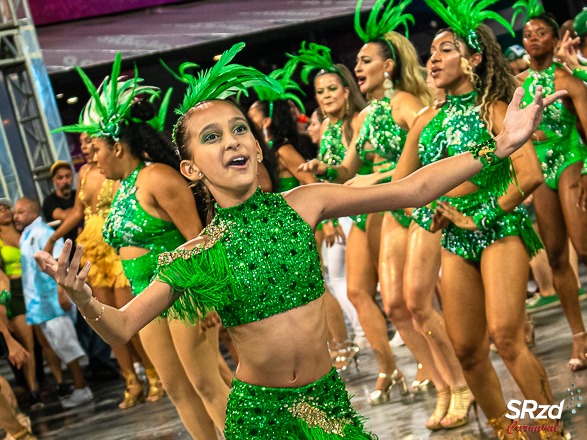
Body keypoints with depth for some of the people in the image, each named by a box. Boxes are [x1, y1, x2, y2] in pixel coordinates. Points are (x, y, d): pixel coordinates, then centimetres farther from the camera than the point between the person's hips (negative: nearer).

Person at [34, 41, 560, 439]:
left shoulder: (301, 204, -5)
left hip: (326, 397, 2)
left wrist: (498, 146, -8)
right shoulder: (198, 254, -9)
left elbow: (411, 190, -4)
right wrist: (82, 297, -33)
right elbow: (120, 327, -12)